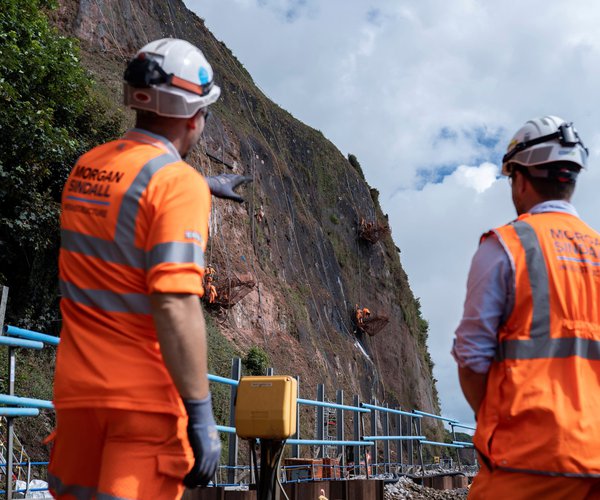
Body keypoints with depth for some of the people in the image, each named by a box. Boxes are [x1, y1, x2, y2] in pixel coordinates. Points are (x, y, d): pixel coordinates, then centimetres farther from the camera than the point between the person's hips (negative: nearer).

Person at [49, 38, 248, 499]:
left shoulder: (86, 167, 7)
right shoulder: (180, 183, -16)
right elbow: (175, 306, -24)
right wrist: (201, 416, -20)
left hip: (76, 387, 7)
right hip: (145, 395, -7)